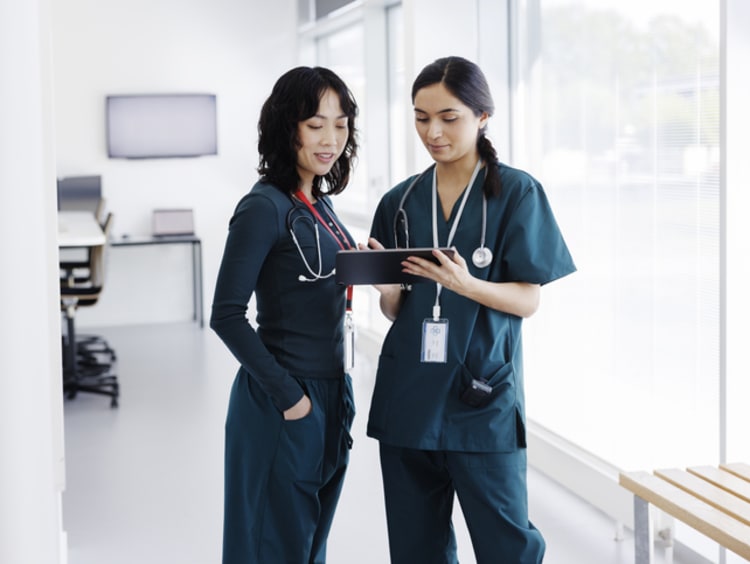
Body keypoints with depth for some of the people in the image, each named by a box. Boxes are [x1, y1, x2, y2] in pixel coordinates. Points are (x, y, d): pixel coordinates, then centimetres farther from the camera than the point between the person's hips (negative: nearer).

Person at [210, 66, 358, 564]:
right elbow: (227, 316, -19)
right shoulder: (266, 206, -15)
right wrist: (287, 395, -17)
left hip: (329, 394, 8)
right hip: (284, 408, -8)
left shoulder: (319, 202, 10)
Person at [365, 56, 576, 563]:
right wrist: (387, 288, -11)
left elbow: (528, 301, -4)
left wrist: (466, 284, -22)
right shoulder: (401, 202, 9)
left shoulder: (517, 193, -2)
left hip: (482, 394, -4)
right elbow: (396, 312, 12)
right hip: (409, 396, 4)